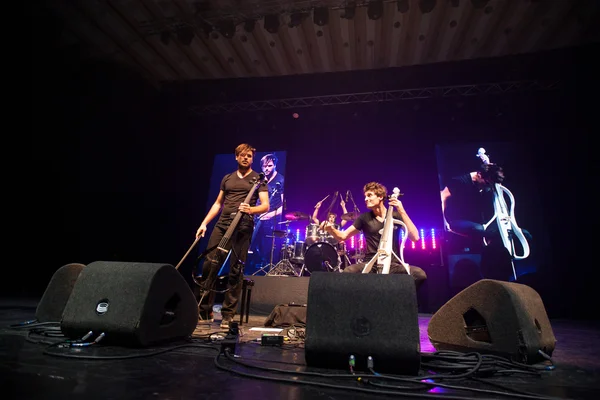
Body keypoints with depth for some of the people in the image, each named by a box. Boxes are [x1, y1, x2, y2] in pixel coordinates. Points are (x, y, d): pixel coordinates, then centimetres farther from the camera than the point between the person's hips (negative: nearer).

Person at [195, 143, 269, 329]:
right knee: (209, 265, -2)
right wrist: (204, 223, 10)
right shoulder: (227, 178, 19)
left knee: (235, 271, -3)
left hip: (243, 227, -4)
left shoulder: (258, 179, 7)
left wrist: (250, 209, -23)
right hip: (222, 224, 4)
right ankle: (204, 310, 11)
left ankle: (228, 315, 5)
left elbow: (265, 205, -3)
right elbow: (218, 204, 21)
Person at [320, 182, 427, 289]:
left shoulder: (395, 215, 5)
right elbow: (343, 236, 8)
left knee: (420, 274, -29)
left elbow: (415, 237, -7)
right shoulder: (364, 218, 8)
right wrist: (330, 228, -14)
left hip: (393, 265, 0)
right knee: (347, 272, -32)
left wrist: (402, 212, -12)